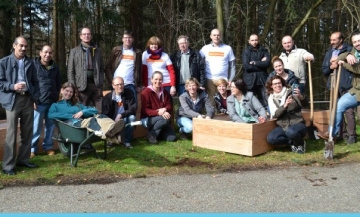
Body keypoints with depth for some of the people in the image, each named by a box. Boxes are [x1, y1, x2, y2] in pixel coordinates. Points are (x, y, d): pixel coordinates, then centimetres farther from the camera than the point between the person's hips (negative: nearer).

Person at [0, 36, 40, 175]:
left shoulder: (30, 63, 14)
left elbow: (35, 82, 16)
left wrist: (36, 97, 5)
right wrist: (13, 86, -18)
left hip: (28, 99, 5)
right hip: (12, 100, -4)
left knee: (27, 132, 8)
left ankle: (23, 159, 21)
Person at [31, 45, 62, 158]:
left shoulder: (55, 67, 13)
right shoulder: (34, 65, -1)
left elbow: (58, 84, 20)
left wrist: (56, 97, 12)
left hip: (53, 102, 4)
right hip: (39, 102, -4)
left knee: (51, 126, 8)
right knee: (36, 127, -1)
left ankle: (48, 146, 20)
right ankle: (32, 148, 10)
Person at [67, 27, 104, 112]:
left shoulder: (98, 51, 15)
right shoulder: (74, 51, 8)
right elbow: (70, 71, 4)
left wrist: (101, 82, 4)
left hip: (96, 85, 2)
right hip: (82, 86, -2)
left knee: (100, 111, -1)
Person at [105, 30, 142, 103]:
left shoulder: (137, 52, 9)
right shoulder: (116, 50, 7)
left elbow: (139, 70, 10)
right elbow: (108, 67, 7)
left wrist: (139, 85, 5)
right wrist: (111, 81, -4)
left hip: (131, 85, 1)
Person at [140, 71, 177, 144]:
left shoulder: (165, 92, 6)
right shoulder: (146, 92, -12)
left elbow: (170, 106, 5)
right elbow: (145, 110, -17)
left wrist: (165, 109, -20)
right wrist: (158, 112, -32)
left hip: (161, 120, 6)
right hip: (147, 119, -6)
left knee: (172, 138, -11)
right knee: (165, 118, -34)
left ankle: (158, 132, 15)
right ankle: (151, 134, -14)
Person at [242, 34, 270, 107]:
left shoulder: (264, 51, 14)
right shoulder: (246, 51, 8)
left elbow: (267, 63, -3)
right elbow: (246, 66, -7)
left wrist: (254, 63, -6)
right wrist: (261, 63, -3)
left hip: (262, 79, 2)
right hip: (250, 80, -1)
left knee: (265, 102, -5)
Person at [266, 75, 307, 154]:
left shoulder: (291, 92, 0)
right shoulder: (271, 98, 5)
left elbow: (304, 104, -11)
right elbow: (274, 114, -9)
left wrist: (300, 96, -33)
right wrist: (285, 105, -27)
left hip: (297, 124, -3)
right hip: (283, 126, 3)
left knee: (291, 132, -37)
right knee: (271, 139, -25)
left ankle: (300, 143, -3)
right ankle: (293, 142, -2)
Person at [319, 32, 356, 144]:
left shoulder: (349, 50, -1)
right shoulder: (328, 52, 16)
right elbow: (324, 70, 16)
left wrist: (340, 61, -14)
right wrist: (330, 67, -5)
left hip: (346, 85, -6)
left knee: (348, 110, -7)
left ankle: (352, 135, 0)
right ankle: (341, 133, 21)